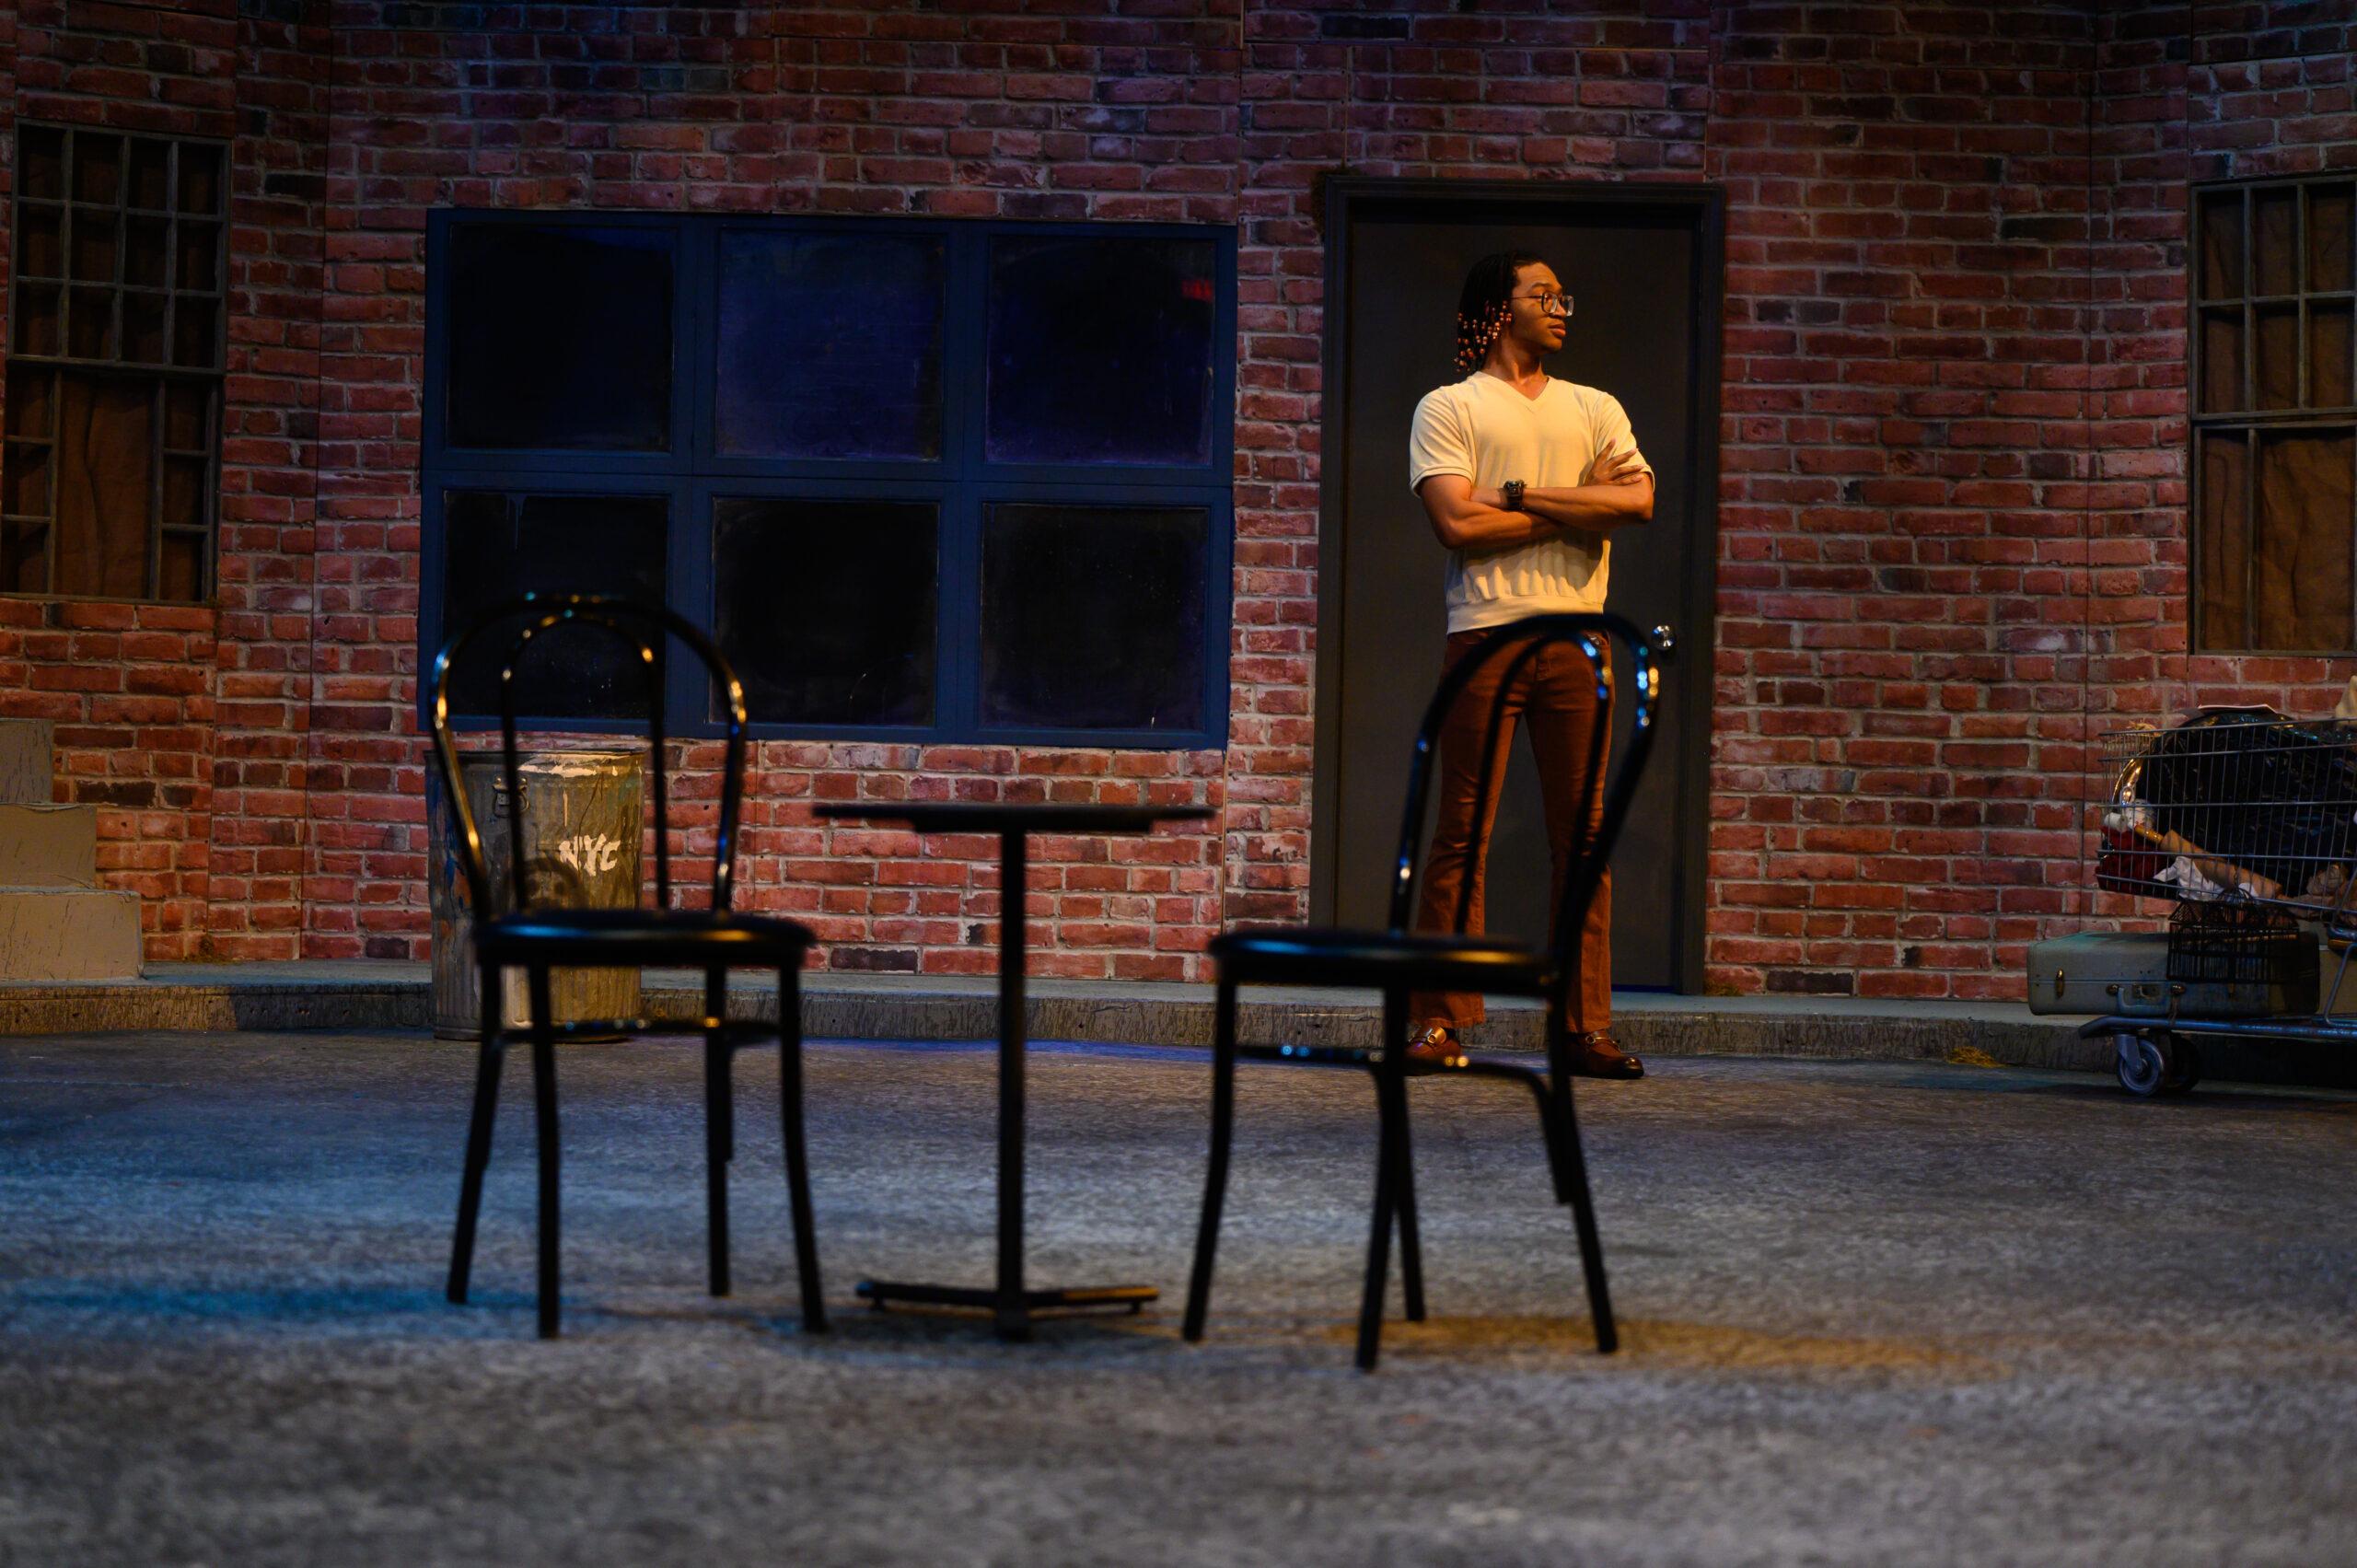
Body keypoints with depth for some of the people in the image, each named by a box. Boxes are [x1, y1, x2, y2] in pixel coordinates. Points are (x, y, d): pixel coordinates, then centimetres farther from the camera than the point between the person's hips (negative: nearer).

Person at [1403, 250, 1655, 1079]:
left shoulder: (1594, 410, 19)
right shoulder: (1448, 409, 8)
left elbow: (1639, 499, 1)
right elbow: (1457, 524, -7)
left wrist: (1519, 495, -5)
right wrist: (1579, 506, -3)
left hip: (1577, 638, 3)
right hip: (1486, 632, -3)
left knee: (1583, 833, 0)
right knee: (1462, 832, -5)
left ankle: (1588, 1026, 1)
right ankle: (1439, 1019, -3)